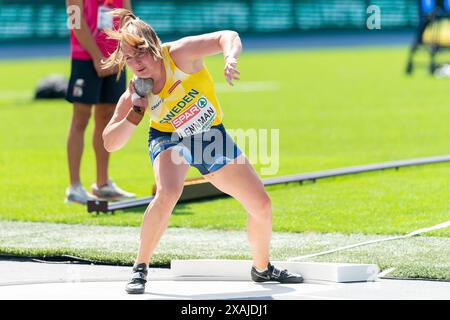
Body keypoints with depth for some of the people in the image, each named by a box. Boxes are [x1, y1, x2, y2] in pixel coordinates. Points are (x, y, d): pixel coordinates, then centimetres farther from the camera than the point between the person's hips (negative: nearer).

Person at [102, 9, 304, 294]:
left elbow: (228, 37, -35)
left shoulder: (178, 54, -28)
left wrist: (230, 60, -57)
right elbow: (110, 143, -18)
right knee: (167, 194, -35)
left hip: (211, 136, 2)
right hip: (170, 139, -2)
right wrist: (135, 113, -33)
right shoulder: (133, 96, -22)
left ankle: (262, 269, 29)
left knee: (262, 205, 2)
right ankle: (140, 270, -21)